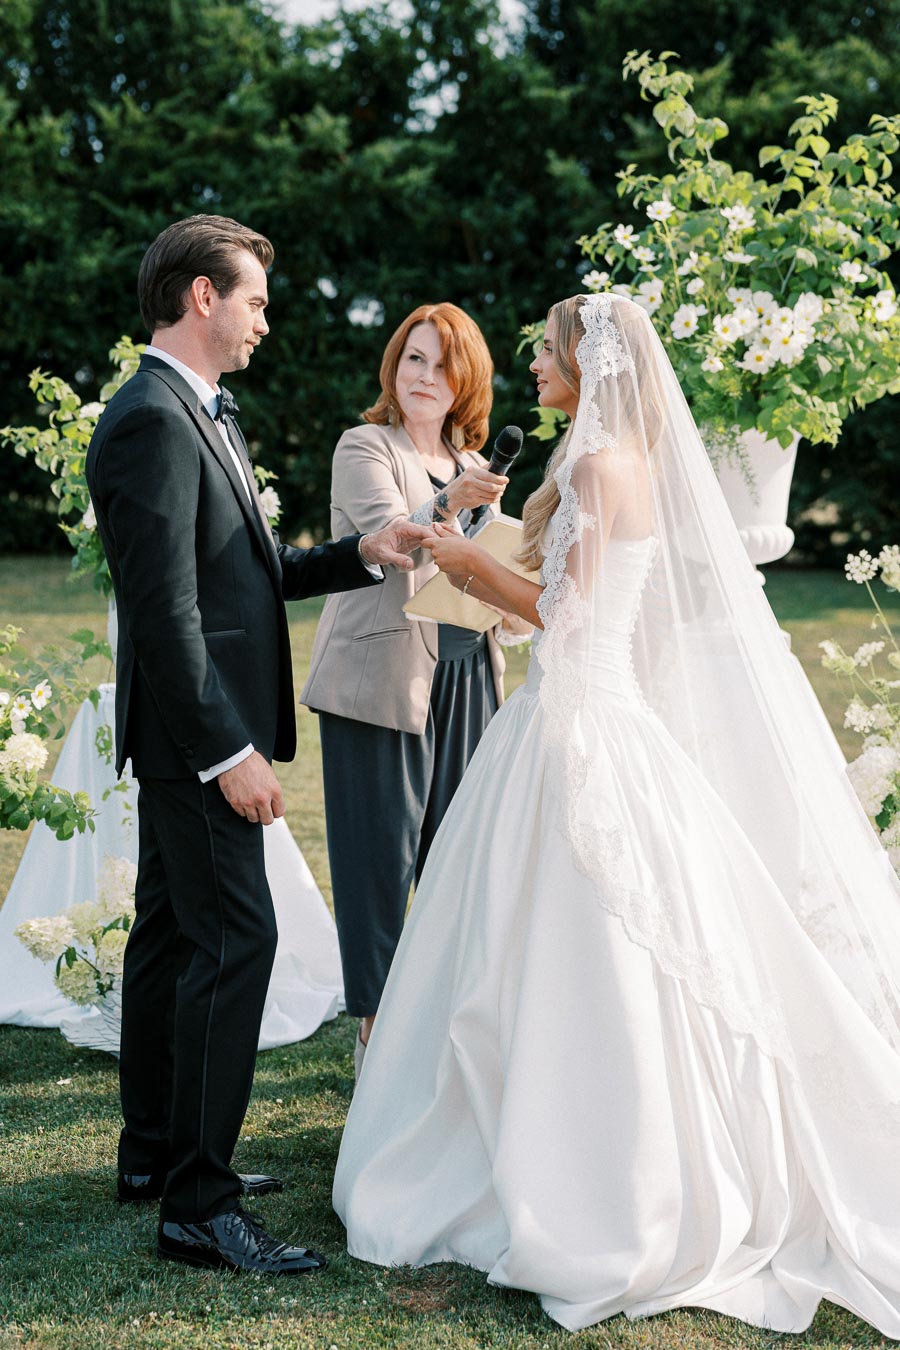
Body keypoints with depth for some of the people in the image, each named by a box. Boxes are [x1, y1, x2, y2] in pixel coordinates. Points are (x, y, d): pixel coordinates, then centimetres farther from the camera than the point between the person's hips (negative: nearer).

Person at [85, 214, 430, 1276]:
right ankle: (199, 1203, -4)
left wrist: (362, 554, 9)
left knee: (172, 932, 16)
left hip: (197, 737, 11)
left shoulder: (195, 414, 16)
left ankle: (155, 1153, 28)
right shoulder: (152, 421, -17)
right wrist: (229, 751, -23)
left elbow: (252, 573, 19)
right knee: (235, 939, -10)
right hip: (194, 735, -11)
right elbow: (164, 608, -23)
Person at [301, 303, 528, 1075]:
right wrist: (450, 504, -34)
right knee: (382, 859, -2)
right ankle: (378, 1033, 8)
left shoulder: (471, 464, 17)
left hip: (466, 684, 6)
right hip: (382, 684, -6)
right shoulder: (366, 448, -3)